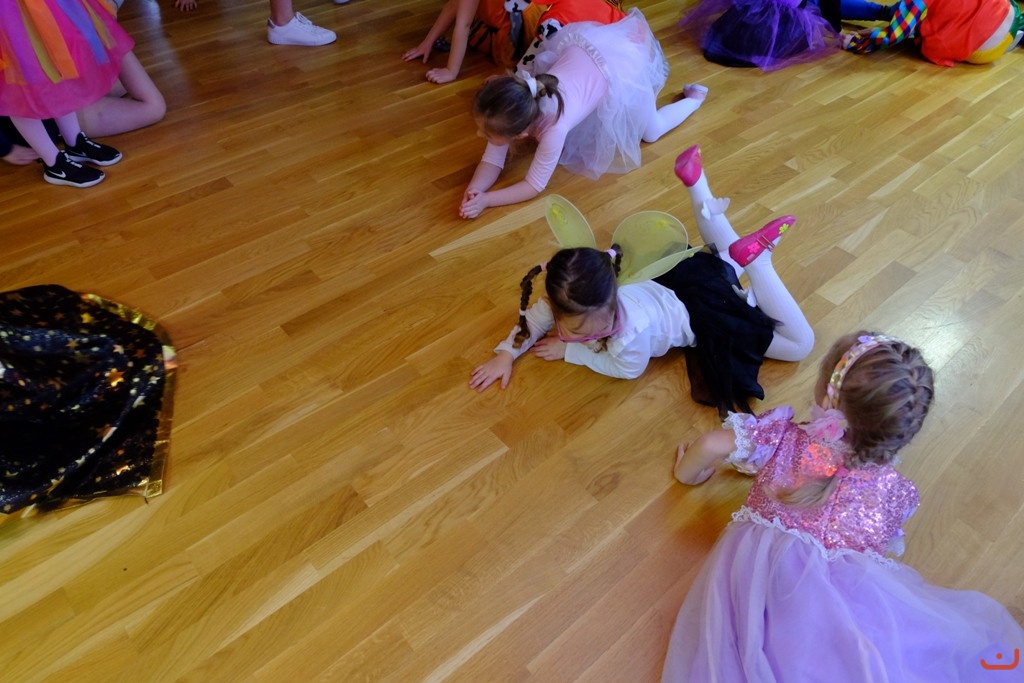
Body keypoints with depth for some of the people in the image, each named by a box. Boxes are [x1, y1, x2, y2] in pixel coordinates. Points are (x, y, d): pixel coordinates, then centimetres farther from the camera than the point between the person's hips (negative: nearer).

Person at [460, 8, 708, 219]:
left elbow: (534, 186, -31)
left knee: (650, 133, 17)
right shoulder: (510, 110, -29)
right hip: (586, 45, 5)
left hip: (621, 69, -5)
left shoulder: (554, 129, -44)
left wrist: (485, 200, -40)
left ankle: (695, 97, 40)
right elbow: (492, 160, -20)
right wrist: (472, 191, -39)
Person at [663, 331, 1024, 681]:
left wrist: (688, 473, 21)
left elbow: (711, 445, 0)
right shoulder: (898, 490, 9)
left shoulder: (783, 436, 4)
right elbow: (884, 548, 21)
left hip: (761, 567, 0)